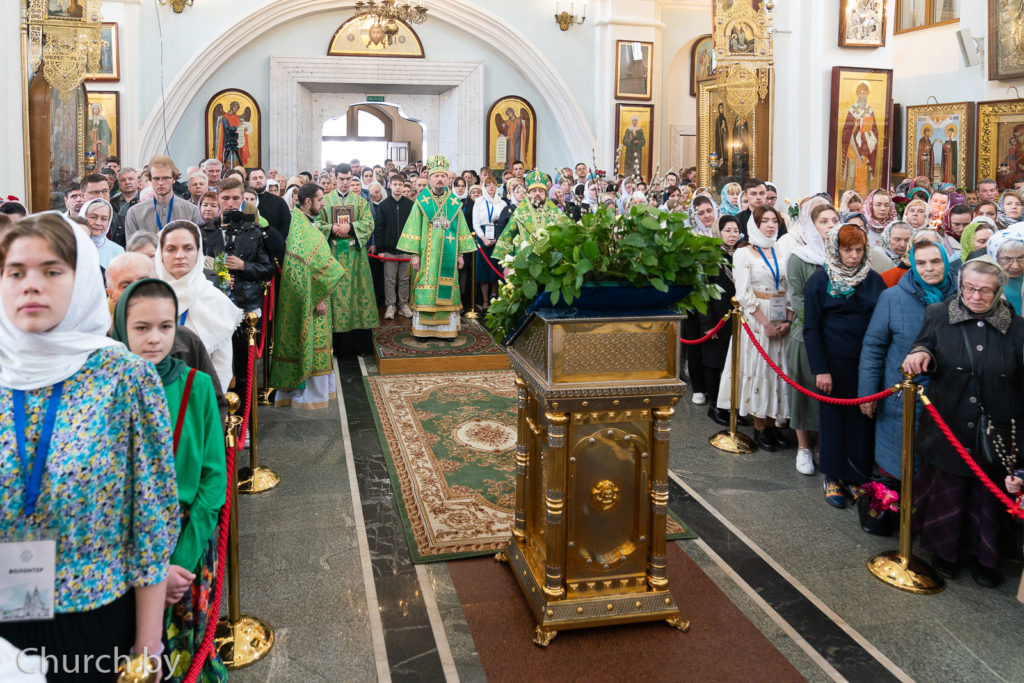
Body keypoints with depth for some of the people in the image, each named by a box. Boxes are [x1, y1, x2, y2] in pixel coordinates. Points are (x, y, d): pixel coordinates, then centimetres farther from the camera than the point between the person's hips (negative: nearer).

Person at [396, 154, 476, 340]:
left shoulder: (454, 203, 7)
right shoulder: (421, 202, 1)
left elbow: (461, 229, 10)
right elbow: (414, 228, -1)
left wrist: (460, 254, 6)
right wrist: (414, 254, -7)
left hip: (448, 254, 2)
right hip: (427, 253, -2)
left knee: (446, 289, 3)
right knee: (426, 289, -2)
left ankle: (446, 328, 8)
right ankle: (423, 329, 5)